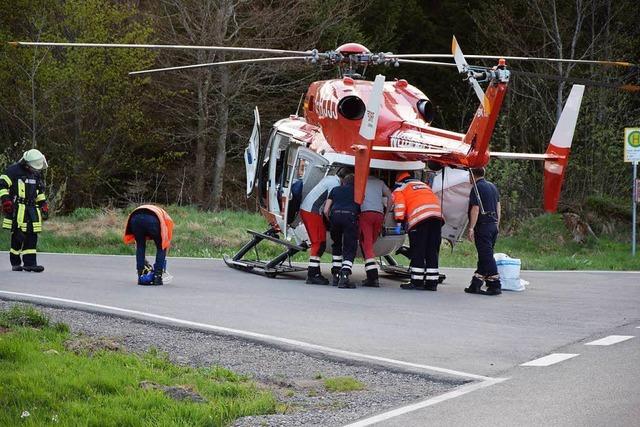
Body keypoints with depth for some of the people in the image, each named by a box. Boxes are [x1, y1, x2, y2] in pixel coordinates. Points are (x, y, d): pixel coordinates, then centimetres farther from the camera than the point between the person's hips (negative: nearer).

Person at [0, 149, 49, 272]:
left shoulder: (37, 173, 15)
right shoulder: (13, 170, -7)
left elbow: (40, 191, 27)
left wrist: (44, 205, 20)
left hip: (32, 209, 7)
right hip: (17, 209, -7)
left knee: (32, 236, 0)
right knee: (18, 236, -8)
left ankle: (29, 263, 1)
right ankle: (15, 263, 3)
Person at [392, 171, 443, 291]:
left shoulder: (400, 189, 15)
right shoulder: (424, 185, 33)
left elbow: (399, 205, 1)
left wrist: (399, 221, 3)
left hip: (419, 218, -5)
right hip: (437, 215, 5)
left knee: (417, 251, -1)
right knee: (433, 252, 8)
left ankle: (416, 281, -5)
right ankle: (431, 282, 6)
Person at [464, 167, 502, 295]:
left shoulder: (477, 188, -11)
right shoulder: (492, 187, 16)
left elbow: (475, 209, -16)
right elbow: (498, 207, 19)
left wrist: (471, 228, -16)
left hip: (483, 226, -9)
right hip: (493, 225, 9)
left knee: (486, 256, -8)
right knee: (484, 256, 11)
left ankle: (495, 286, -13)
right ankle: (475, 285, 15)